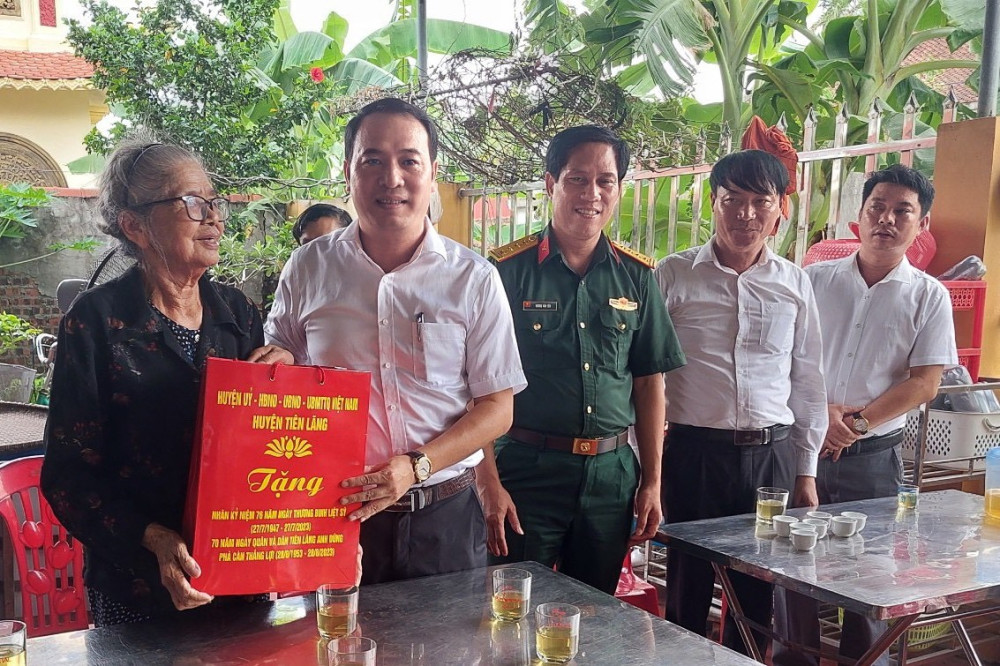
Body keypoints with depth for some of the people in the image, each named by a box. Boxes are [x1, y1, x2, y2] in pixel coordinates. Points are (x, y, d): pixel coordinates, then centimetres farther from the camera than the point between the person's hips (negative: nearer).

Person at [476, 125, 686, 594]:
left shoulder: (636, 276, 5)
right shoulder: (508, 269, -6)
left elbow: (648, 382, 9)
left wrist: (652, 482, 6)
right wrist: (488, 482, -12)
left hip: (612, 474, 4)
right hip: (526, 471, -3)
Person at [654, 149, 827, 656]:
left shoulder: (795, 284, 7)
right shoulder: (674, 275, -2)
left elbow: (807, 382, 12)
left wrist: (806, 472, 12)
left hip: (769, 454, 3)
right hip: (693, 451, -3)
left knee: (757, 592, 14)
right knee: (687, 588, 8)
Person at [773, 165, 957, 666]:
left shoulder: (929, 296, 1)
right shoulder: (815, 280, 3)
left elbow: (924, 383, -4)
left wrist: (858, 423, -14)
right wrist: (818, 411, -13)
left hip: (874, 456, -1)